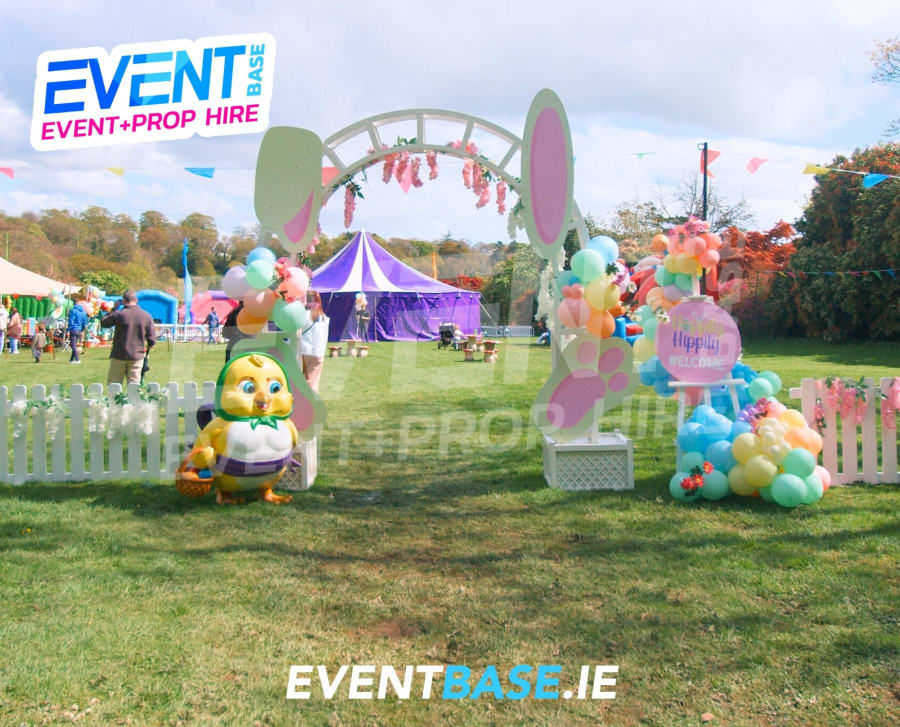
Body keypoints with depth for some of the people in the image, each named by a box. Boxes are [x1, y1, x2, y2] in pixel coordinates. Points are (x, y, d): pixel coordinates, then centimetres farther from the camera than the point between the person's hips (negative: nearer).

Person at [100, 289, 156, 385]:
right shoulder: (146, 316, -1)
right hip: (137, 356, 2)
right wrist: (146, 349, 20)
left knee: (113, 384, 8)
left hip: (119, 356, -2)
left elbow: (103, 323, 8)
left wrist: (113, 309, 15)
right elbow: (152, 340, 0)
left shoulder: (119, 314, -10)